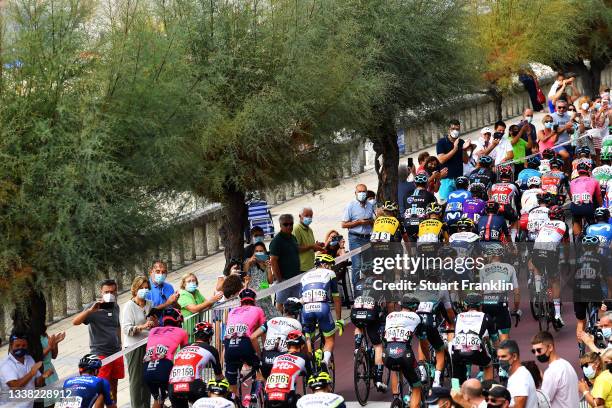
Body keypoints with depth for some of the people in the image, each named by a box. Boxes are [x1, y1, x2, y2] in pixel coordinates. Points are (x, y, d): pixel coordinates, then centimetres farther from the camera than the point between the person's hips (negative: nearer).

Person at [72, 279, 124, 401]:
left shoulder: (115, 307, 8)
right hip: (100, 353, -6)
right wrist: (90, 310, -33)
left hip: (116, 353, 6)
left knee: (113, 387, 13)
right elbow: (75, 322, -21)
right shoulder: (95, 308, -10)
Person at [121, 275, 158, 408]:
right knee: (136, 379, -4)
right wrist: (142, 327, -28)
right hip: (134, 346, -6)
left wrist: (154, 323, 0)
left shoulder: (149, 304, 12)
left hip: (148, 345, 6)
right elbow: (126, 328, -15)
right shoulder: (129, 306, -7)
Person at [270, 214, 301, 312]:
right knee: (281, 304, -3)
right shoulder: (276, 241, -11)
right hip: (284, 278, -8)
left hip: (295, 277, 8)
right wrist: (279, 279, -17)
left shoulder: (293, 238, 13)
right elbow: (273, 261, -15)